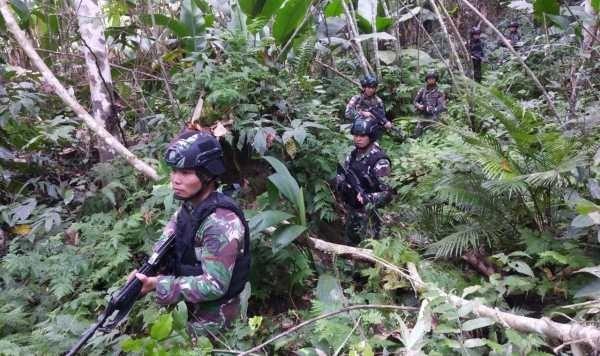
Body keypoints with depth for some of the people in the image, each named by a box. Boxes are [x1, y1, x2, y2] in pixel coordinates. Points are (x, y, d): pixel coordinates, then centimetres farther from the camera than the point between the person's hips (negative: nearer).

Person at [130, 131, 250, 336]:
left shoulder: (221, 223, -31)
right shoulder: (188, 206, -3)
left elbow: (214, 286, -31)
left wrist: (157, 285, -28)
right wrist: (146, 273, -14)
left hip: (212, 316, -7)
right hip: (190, 307, 7)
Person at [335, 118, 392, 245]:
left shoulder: (380, 161, -20)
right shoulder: (353, 154, 2)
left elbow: (387, 193, -22)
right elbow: (341, 175, 11)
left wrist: (366, 199, -37)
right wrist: (341, 184, -11)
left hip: (368, 214, -7)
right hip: (351, 211, 7)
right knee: (349, 244, 21)